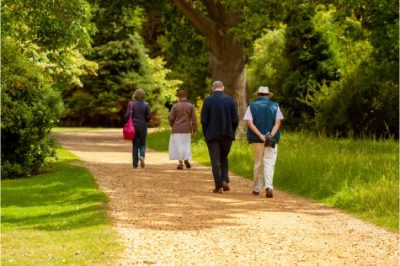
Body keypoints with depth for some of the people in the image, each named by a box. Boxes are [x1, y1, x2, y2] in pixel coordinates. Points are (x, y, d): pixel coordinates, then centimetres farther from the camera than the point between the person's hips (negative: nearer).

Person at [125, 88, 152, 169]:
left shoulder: (131, 104, -7)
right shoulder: (146, 104, -4)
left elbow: (127, 115, -11)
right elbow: (149, 116, -5)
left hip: (133, 126, 0)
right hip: (143, 126, 0)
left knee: (135, 145, 9)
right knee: (142, 144, 12)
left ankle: (135, 164, 7)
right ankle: (142, 156, -18)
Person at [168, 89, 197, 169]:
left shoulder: (175, 106, -5)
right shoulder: (190, 105, 0)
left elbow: (171, 118, -4)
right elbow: (194, 119, -2)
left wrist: (172, 125, 15)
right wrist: (194, 130, 2)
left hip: (177, 130, -2)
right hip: (187, 129, 2)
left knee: (178, 145, 5)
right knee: (186, 144, 16)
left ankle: (180, 163, 2)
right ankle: (186, 159, -1)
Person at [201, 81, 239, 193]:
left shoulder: (208, 100, -6)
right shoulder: (230, 100, -1)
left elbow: (204, 120, -7)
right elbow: (235, 119, -2)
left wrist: (206, 134, 4)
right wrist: (232, 132, 9)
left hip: (212, 134, -2)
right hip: (227, 135, 2)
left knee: (215, 160, 1)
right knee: (224, 158, 18)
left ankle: (218, 186, -2)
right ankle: (225, 180, 3)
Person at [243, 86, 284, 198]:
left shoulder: (252, 106, 5)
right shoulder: (275, 106, 7)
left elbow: (249, 122, -8)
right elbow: (278, 122, -6)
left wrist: (260, 136, -14)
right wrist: (271, 135, -15)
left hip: (256, 139, 1)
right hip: (272, 140, -1)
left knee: (258, 163, 12)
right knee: (269, 163, -4)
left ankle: (257, 188, 16)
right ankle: (269, 186, -22)